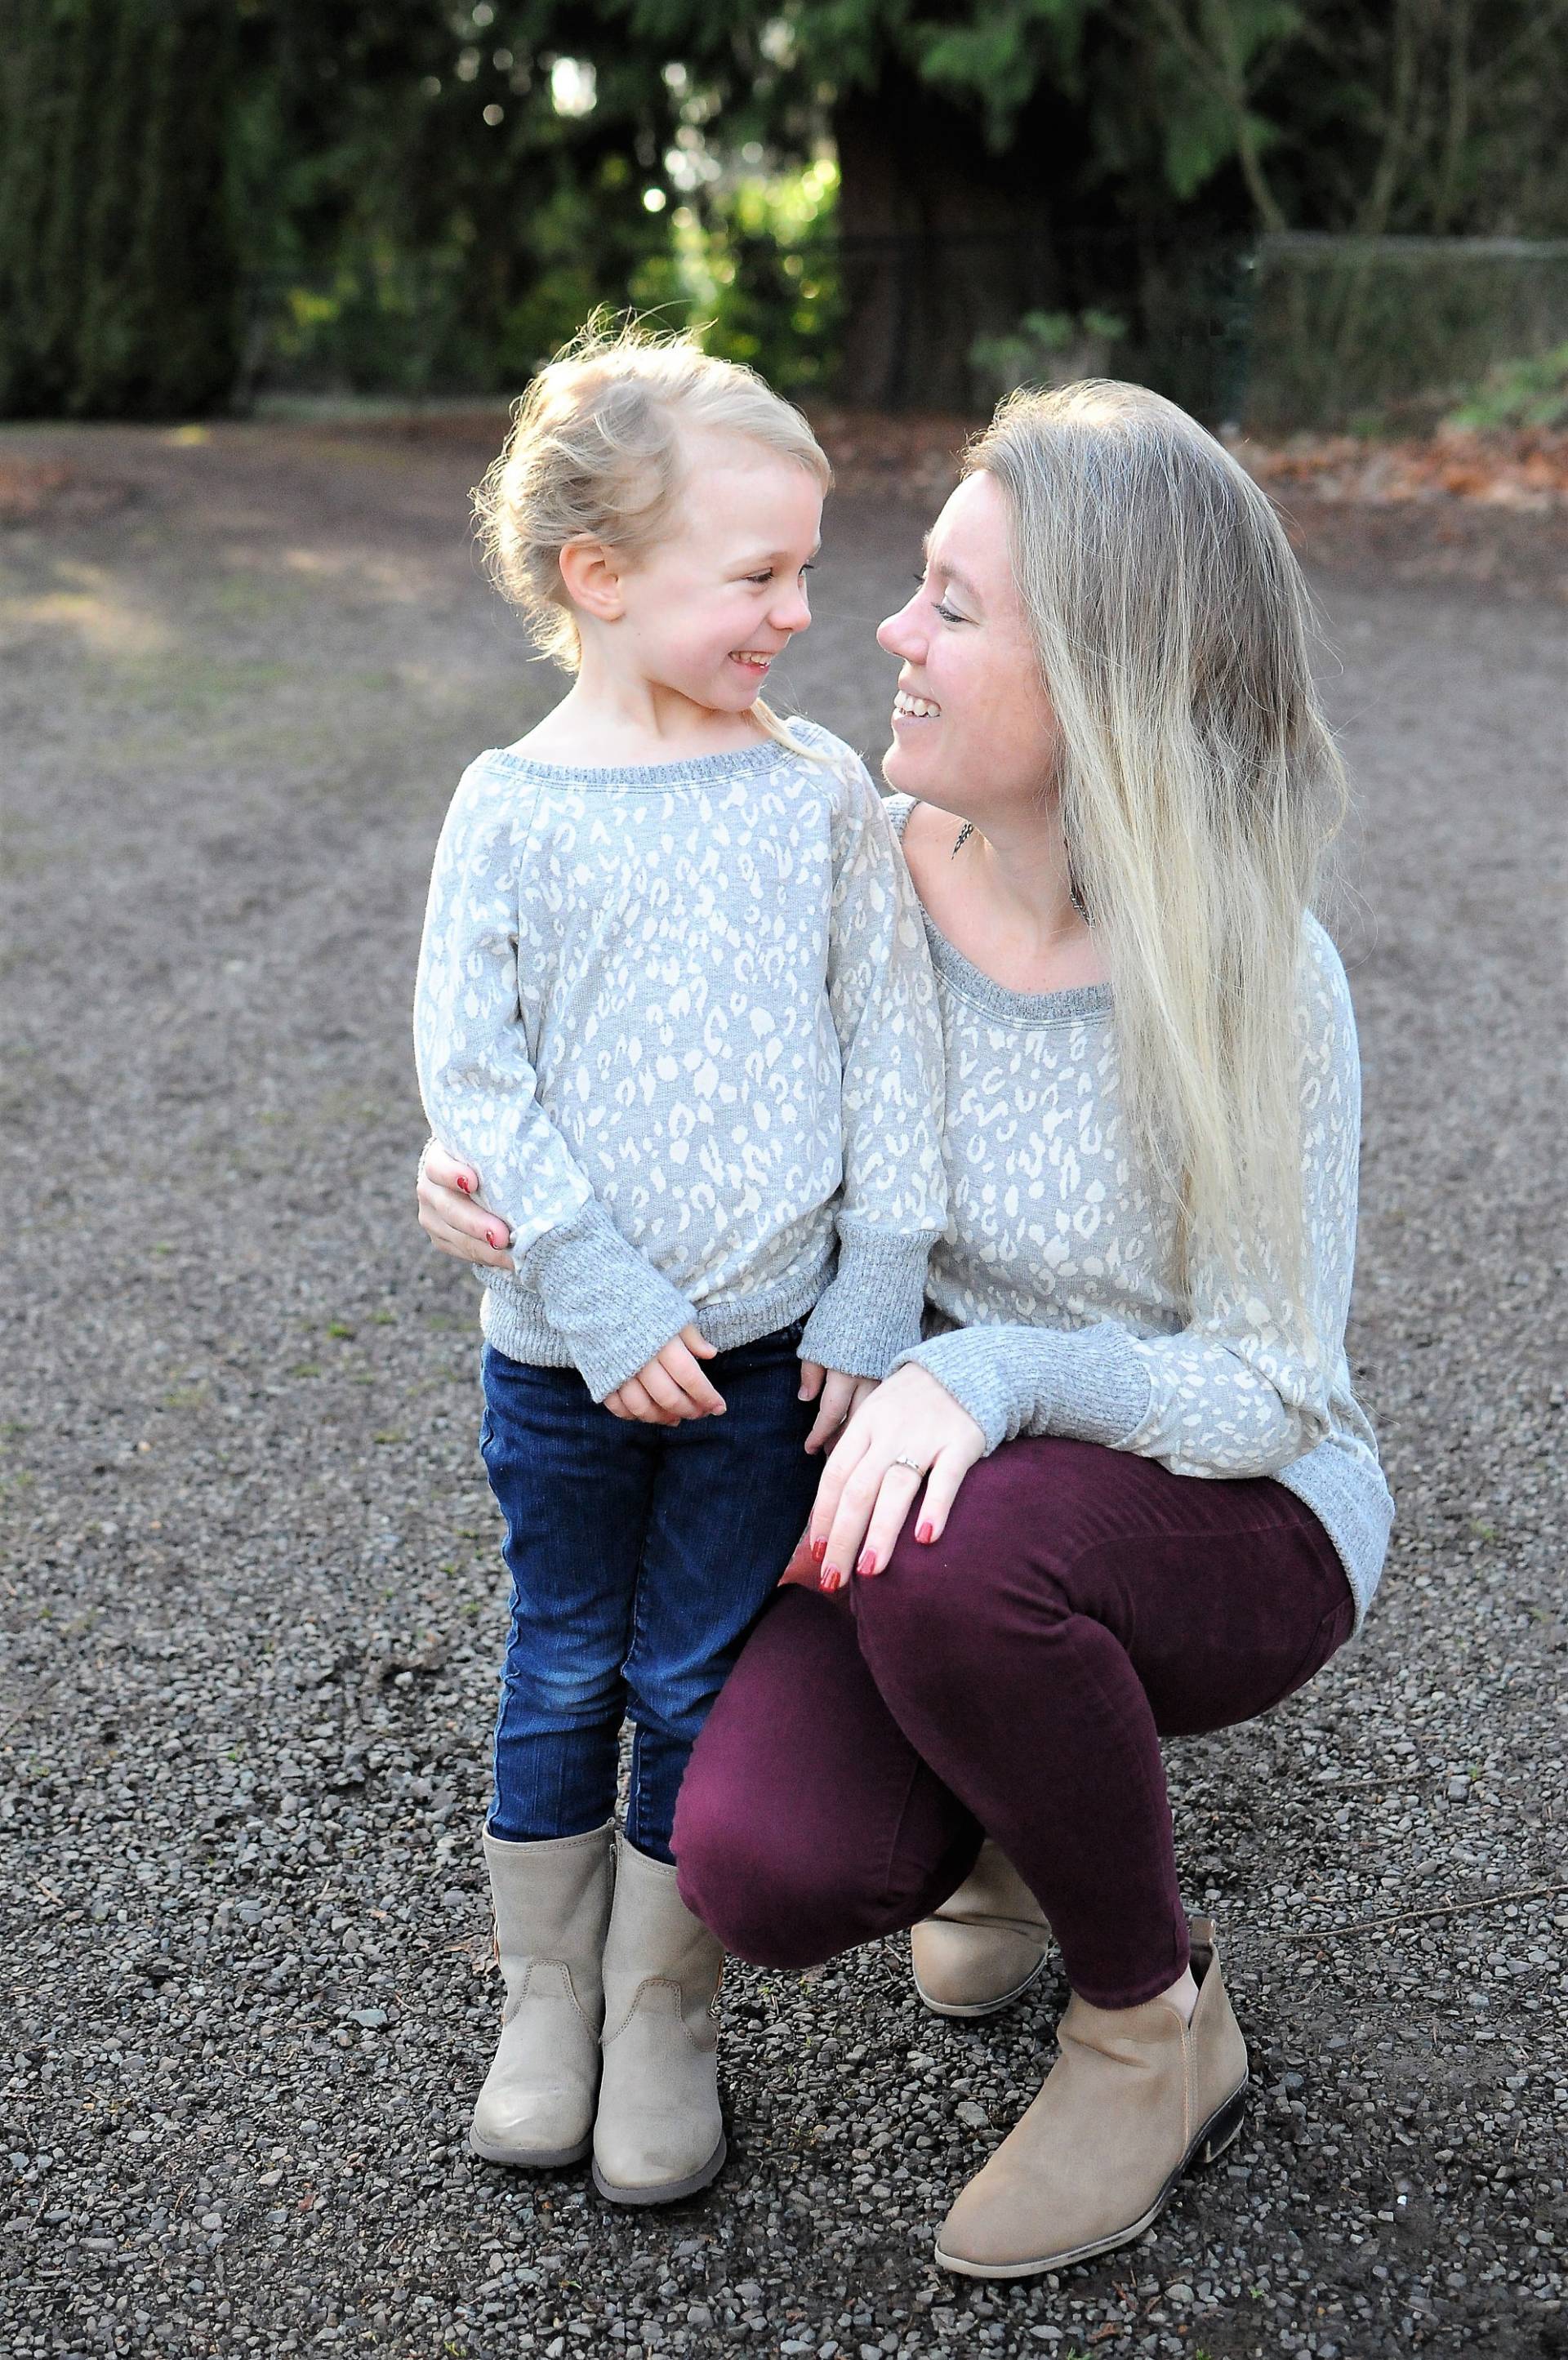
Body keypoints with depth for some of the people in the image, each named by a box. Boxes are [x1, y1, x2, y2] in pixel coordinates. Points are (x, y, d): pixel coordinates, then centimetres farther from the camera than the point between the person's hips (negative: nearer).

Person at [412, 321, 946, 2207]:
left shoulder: (821, 793, -1)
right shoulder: (513, 809, -7)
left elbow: (891, 1044, 1)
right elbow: (470, 1072, -9)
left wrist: (873, 1303, -4)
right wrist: (607, 1305, -15)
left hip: (770, 1341, 1)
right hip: (564, 1350, -1)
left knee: (699, 1690, 11)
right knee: (564, 1674, 14)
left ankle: (664, 2021, 29)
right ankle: (544, 2000, 34)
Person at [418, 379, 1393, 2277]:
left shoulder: (1254, 973, -22)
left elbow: (1268, 1389, -19)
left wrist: (986, 1377, -38)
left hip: (1235, 1519, -3)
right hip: (946, 1498, 3)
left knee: (951, 1563, -38)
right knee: (766, 1867, -25)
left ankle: (1158, 2026, -7)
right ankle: (1042, 1801, 13)